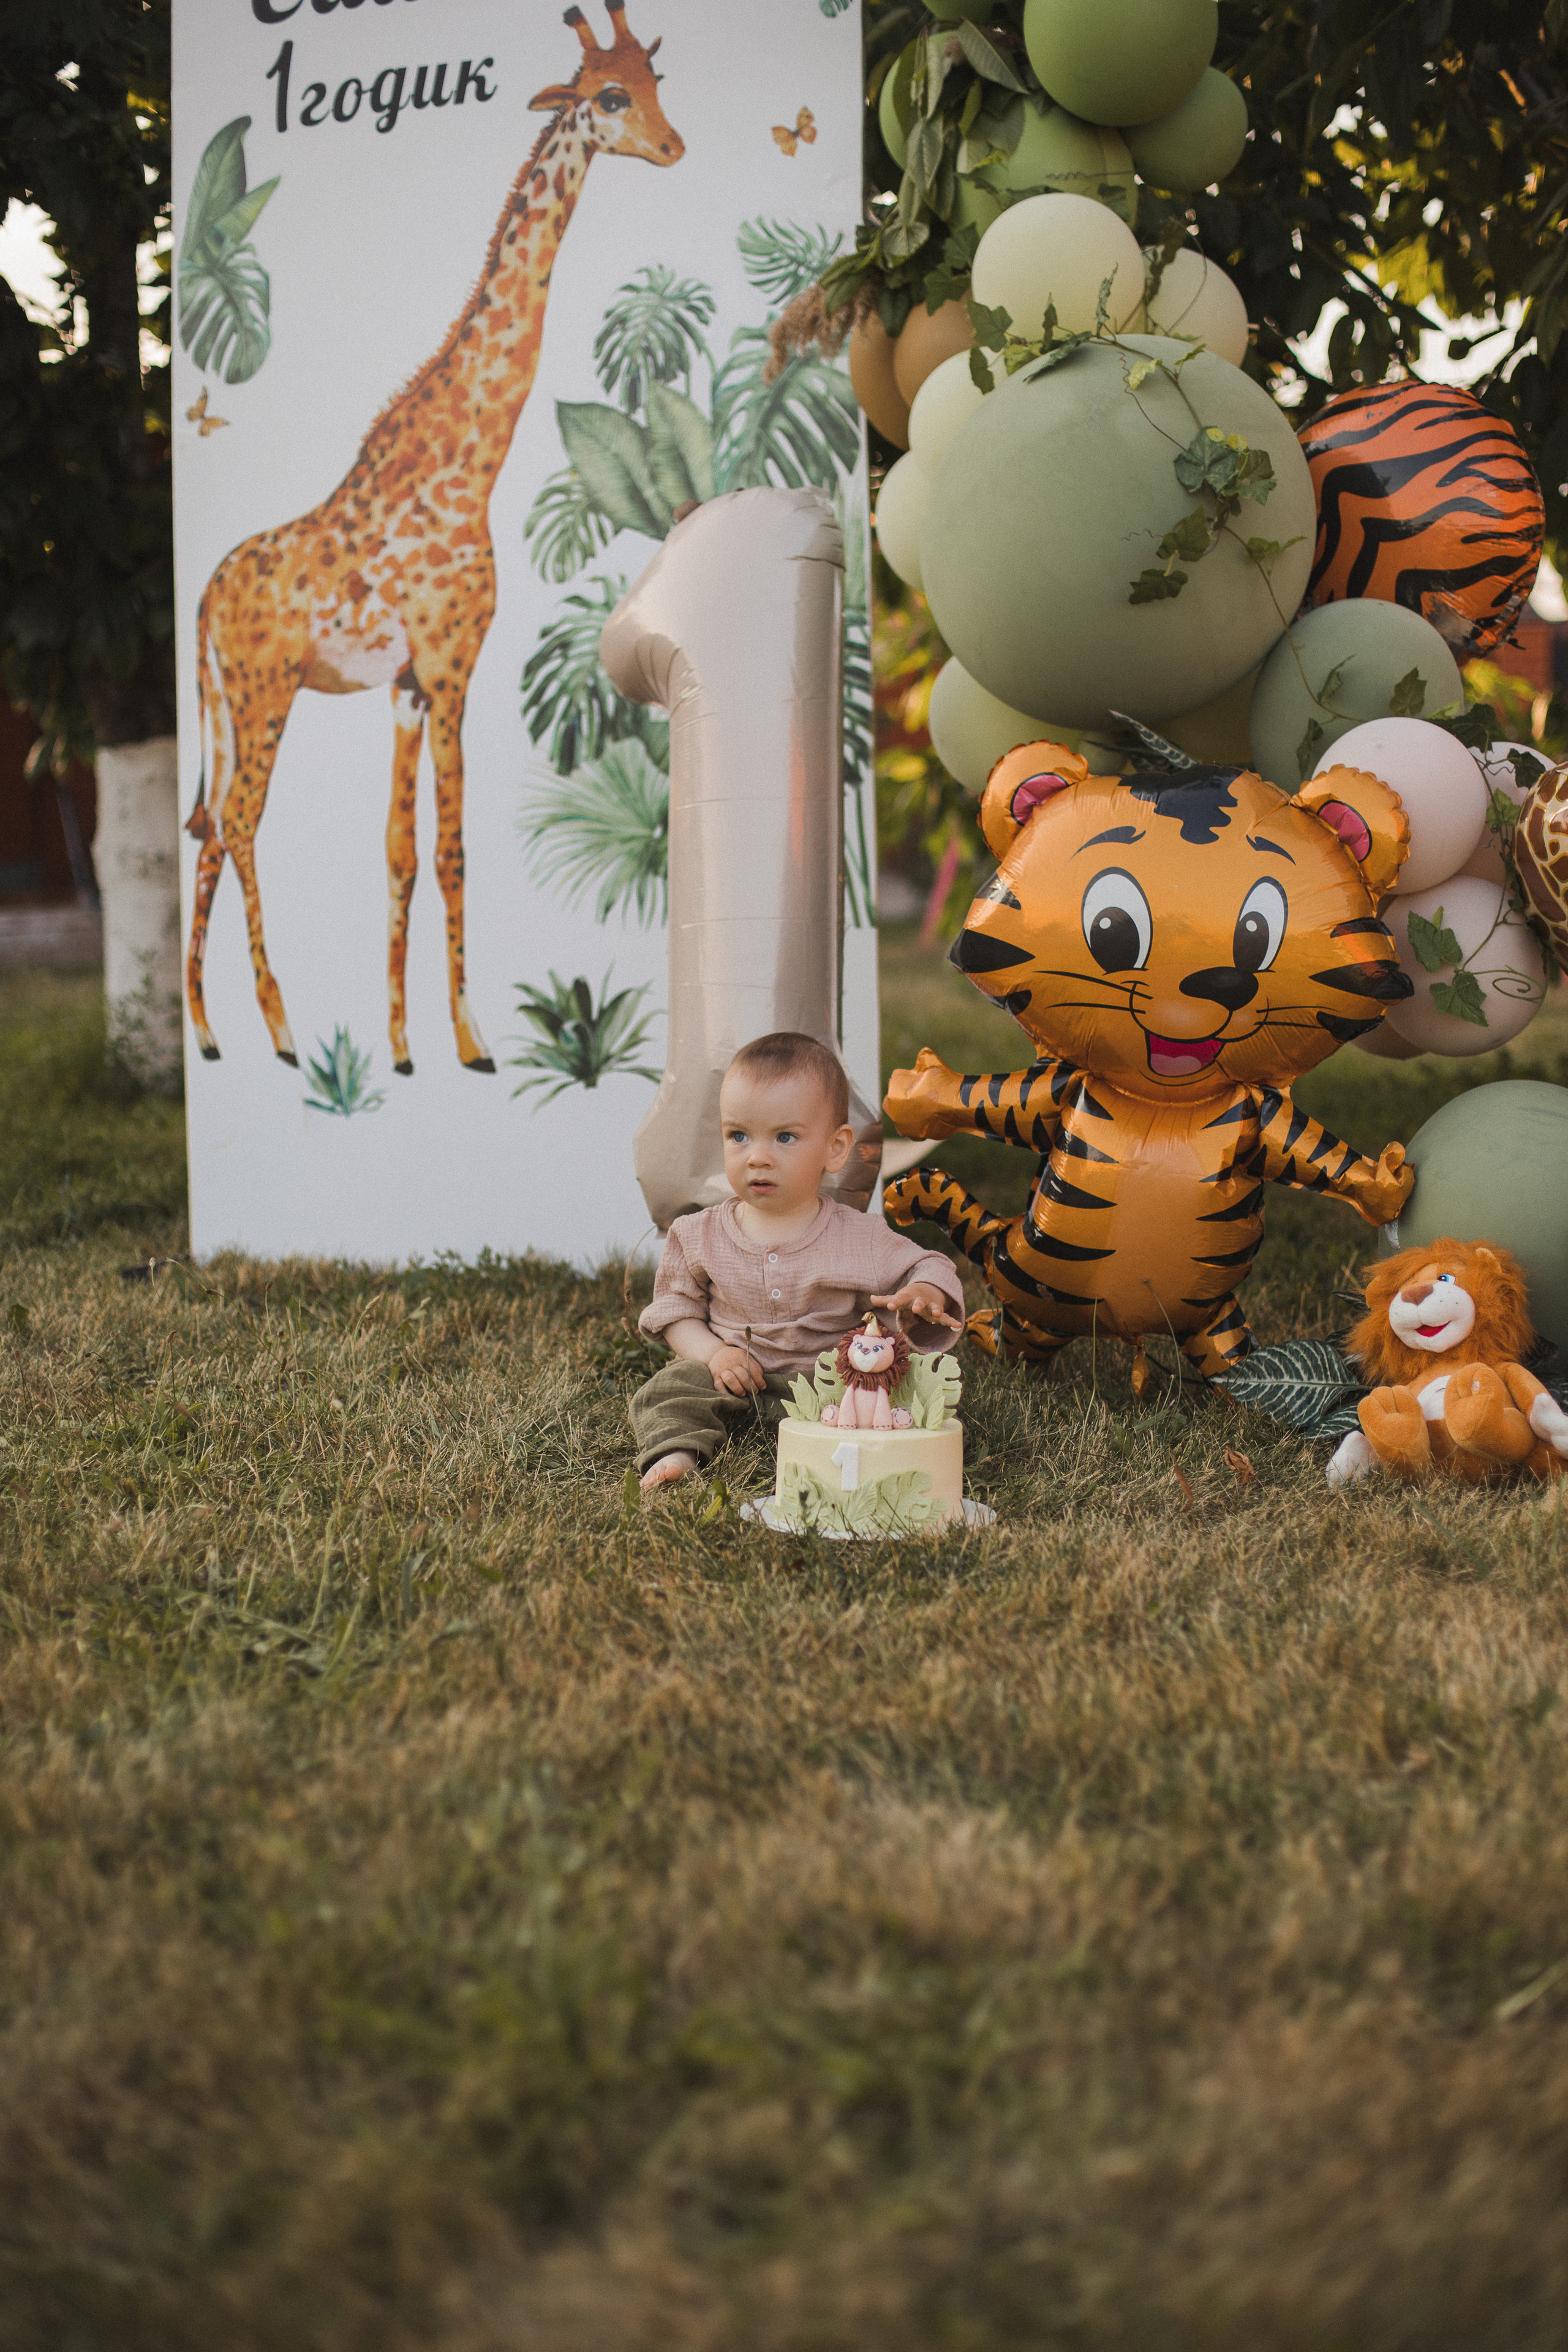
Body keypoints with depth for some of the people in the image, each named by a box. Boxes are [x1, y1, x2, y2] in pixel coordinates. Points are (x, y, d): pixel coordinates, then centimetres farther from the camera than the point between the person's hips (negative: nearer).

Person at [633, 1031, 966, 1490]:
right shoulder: (700, 1236, 2)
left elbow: (928, 1267, 5)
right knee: (670, 1387, -23)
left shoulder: (861, 1240, -3)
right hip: (733, 1380, 1)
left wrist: (926, 1294, -21)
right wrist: (714, 1352, -11)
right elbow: (676, 1306, 8)